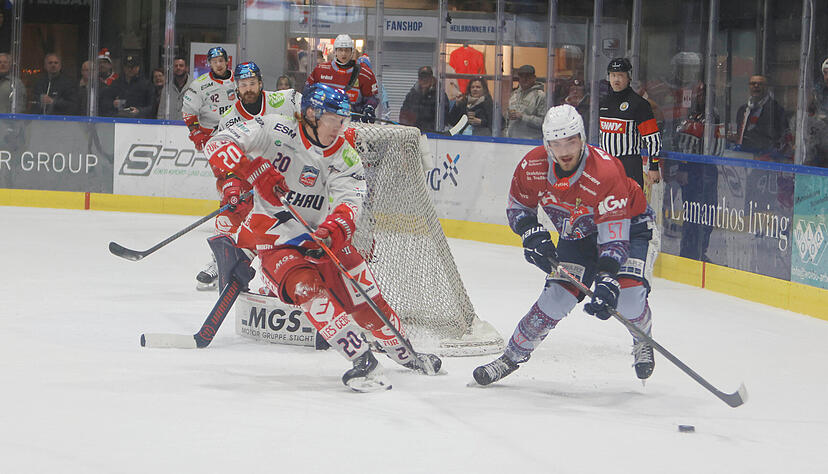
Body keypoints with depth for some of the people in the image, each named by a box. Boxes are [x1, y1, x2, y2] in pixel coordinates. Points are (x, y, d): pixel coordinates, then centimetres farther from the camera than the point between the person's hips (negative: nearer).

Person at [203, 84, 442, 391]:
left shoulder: (344, 155, -4)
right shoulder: (274, 130, -12)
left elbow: (350, 198, -20)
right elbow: (218, 145, -17)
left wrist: (335, 227, -43)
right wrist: (254, 171, -34)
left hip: (321, 235, 4)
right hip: (272, 238, -4)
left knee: (365, 296, -1)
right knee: (305, 287, -29)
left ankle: (403, 352, 24)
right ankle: (360, 359, -31)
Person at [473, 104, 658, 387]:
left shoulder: (606, 172, -37)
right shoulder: (532, 167, -21)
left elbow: (614, 236, -37)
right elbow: (517, 207, -1)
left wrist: (607, 281, -47)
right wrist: (532, 233, -21)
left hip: (628, 224, -4)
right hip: (577, 234, 4)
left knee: (628, 297, -21)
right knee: (557, 296, -10)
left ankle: (643, 342, 13)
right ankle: (513, 355, 7)